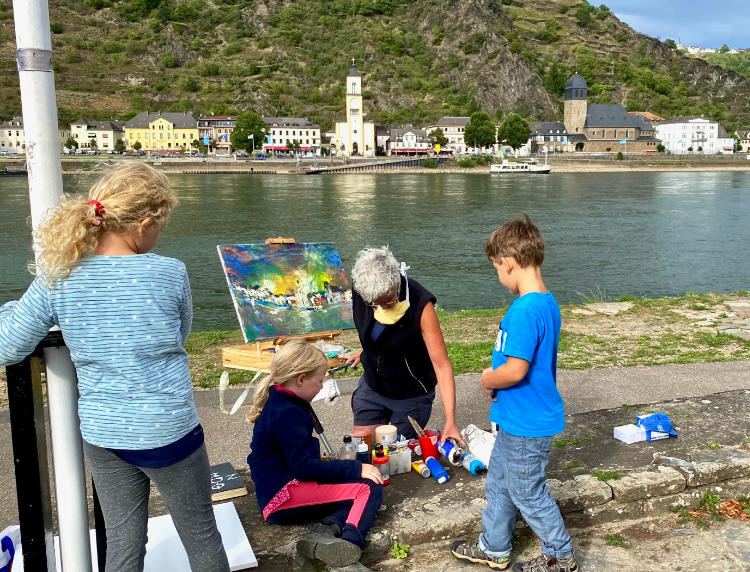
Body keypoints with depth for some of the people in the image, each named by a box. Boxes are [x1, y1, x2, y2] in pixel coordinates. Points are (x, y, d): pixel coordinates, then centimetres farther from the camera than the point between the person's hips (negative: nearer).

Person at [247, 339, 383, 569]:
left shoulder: (277, 403, 13)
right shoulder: (288, 414, -17)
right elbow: (303, 466, -21)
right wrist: (356, 469, -16)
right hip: (282, 498, -10)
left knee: (362, 484, 8)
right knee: (369, 489, -15)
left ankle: (325, 529, -17)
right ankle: (350, 543, -40)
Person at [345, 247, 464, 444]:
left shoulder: (420, 305, -30)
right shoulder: (360, 290, -17)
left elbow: (442, 365, -30)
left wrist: (450, 421, -35)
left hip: (411, 396, -4)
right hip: (372, 387, 4)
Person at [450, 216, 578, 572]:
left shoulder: (525, 310, -27)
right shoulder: (547, 302, 5)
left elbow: (515, 370, -31)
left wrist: (487, 380, -12)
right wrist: (494, 381, 5)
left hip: (526, 425, -10)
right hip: (517, 419, 10)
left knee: (528, 493, 10)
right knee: (498, 485, 22)